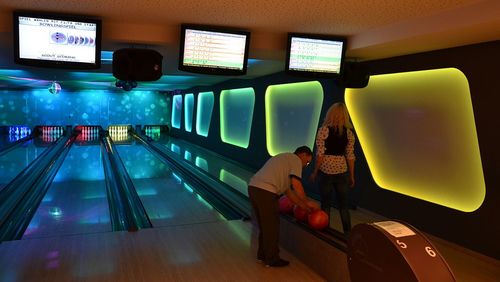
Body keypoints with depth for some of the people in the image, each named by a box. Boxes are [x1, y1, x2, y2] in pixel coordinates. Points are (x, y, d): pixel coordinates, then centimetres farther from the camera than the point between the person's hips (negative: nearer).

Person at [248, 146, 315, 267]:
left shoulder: (284, 158, 30)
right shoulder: (296, 160, 3)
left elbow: (288, 190, 29)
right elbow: (296, 185, -9)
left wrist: (303, 206, 30)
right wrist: (307, 202, 5)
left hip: (253, 188, 9)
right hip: (265, 192, -9)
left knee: (264, 225, 22)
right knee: (271, 227, 7)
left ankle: (262, 255, 35)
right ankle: (272, 259, 21)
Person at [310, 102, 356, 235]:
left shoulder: (323, 130, -9)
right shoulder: (348, 132, 0)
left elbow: (320, 154, -12)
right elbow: (350, 156, 3)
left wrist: (314, 172, -1)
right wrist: (351, 176, 11)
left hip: (326, 170, -2)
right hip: (342, 171, 2)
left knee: (325, 204, 10)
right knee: (344, 205, 11)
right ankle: (347, 233, 15)